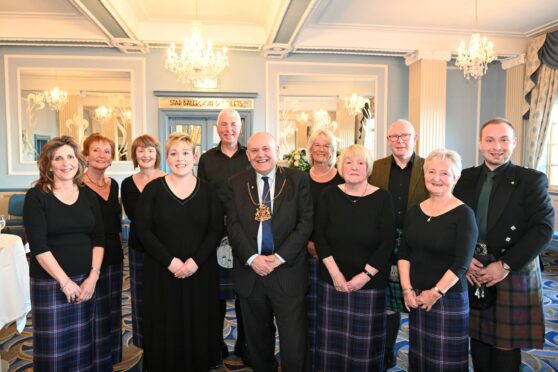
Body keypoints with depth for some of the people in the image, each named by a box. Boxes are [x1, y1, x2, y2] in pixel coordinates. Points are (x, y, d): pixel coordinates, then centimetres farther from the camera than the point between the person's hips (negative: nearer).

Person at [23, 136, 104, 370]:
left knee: (82, 342, 10)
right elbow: (38, 246, -11)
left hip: (85, 281, 3)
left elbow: (98, 239, 4)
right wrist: (65, 281, -13)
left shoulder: (88, 195, 6)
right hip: (49, 282, -3)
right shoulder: (36, 196, -5)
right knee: (53, 344, 6)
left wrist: (93, 276, -6)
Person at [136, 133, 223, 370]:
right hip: (162, 272, -1)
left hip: (200, 272, 1)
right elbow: (143, 230, -5)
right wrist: (170, 261, -14)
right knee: (165, 329, 7)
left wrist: (195, 261, -13)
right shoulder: (153, 189, 0)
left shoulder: (207, 191, 3)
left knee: (198, 327, 8)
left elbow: (216, 230, -1)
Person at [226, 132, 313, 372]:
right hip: (250, 271, 3)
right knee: (257, 340, 17)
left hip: (287, 272, -2)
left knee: (294, 343, 2)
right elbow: (233, 225, 0)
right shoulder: (236, 183, 6)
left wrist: (280, 257, -13)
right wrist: (252, 258, -13)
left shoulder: (298, 179, -1)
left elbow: (305, 223, -5)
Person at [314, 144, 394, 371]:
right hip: (333, 280, 1)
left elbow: (387, 243, -7)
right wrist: (334, 272, -10)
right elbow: (319, 237, -2)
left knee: (365, 341, 9)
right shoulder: (329, 196, 1)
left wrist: (365, 275, -13)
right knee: (332, 340, 10)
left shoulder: (382, 199, -4)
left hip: (370, 283, -1)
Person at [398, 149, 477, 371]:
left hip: (449, 298, -4)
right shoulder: (414, 211, 6)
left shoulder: (463, 214, -9)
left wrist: (436, 293, -12)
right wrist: (407, 289, -3)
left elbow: (462, 262, -13)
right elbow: (404, 253, 6)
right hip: (416, 298, 5)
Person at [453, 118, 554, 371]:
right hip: (473, 273, 3)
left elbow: (543, 228, -11)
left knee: (505, 348, 7)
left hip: (513, 275, -3)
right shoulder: (466, 178, 6)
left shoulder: (532, 180, -3)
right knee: (478, 342, 13)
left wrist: (505, 265, -16)